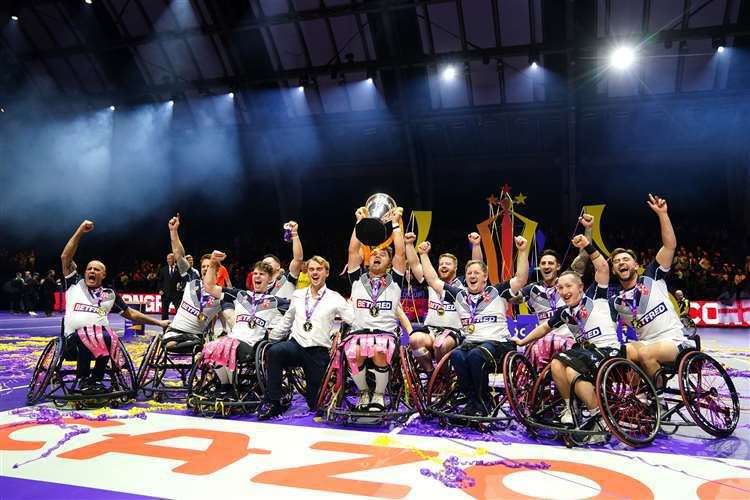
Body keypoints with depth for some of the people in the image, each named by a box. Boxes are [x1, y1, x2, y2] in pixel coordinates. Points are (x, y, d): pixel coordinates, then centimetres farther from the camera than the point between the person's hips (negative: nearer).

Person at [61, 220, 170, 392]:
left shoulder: (110, 294, 19)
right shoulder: (75, 285, 14)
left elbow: (131, 314, 23)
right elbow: (65, 258, 4)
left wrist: (158, 322, 17)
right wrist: (80, 232, -2)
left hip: (100, 340, 1)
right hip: (73, 340, -1)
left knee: (108, 338, -34)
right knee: (85, 336, -36)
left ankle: (97, 379, -15)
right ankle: (83, 379, -16)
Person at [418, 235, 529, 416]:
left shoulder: (497, 292, 8)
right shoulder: (459, 295, 16)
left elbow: (521, 279, -4)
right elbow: (433, 281, 17)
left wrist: (523, 251, -13)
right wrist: (424, 255, 15)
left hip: (496, 342, -3)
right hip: (469, 342, 3)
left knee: (475, 355, -34)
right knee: (456, 355, -30)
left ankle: (484, 402, -15)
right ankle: (472, 400, -17)